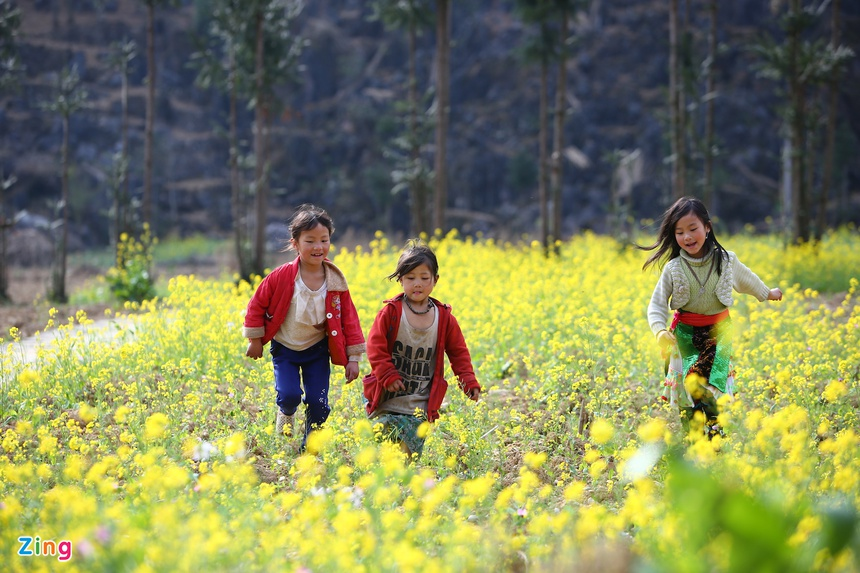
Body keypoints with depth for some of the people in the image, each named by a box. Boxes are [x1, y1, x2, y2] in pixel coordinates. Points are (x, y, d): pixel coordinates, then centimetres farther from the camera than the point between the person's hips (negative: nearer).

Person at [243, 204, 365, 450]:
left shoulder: (336, 282, -12)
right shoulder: (282, 277, -19)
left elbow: (349, 319, -5)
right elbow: (257, 304, -6)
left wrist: (353, 358, -7)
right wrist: (254, 340, -1)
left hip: (317, 350, 2)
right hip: (284, 349, -2)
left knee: (318, 402, -2)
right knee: (289, 395, -18)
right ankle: (285, 414, 20)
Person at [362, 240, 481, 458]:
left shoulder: (444, 317, 2)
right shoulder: (391, 313, -5)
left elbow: (458, 352, 9)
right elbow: (375, 347, -5)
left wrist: (468, 380, -3)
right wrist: (388, 376, -13)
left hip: (419, 406, 2)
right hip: (386, 401, -2)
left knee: (412, 455, 2)